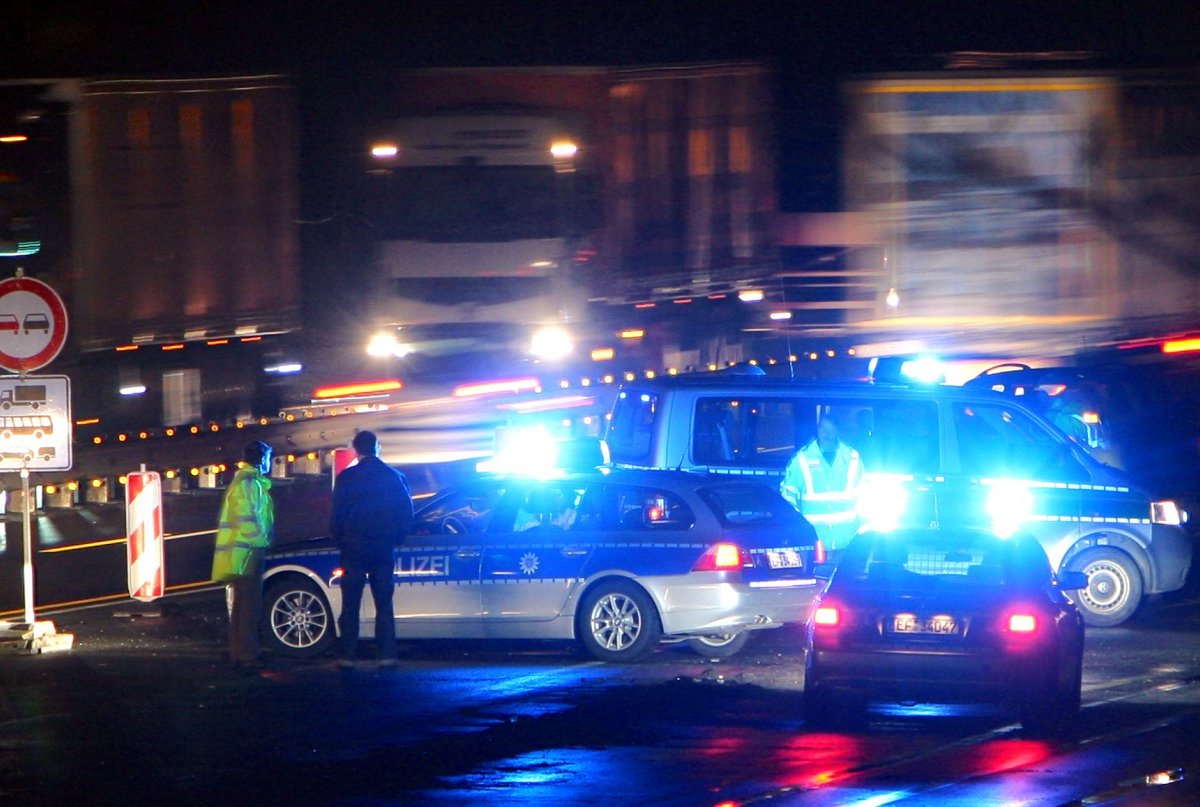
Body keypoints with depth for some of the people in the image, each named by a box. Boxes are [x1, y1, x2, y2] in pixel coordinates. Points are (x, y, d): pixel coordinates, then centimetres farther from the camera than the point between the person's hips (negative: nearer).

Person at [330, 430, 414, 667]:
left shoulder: (346, 478, -5)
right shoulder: (395, 477, 3)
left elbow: (337, 514, -4)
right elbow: (407, 513, 5)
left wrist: (339, 539, 10)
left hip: (355, 547, -2)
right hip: (384, 549, 2)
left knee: (350, 605, 1)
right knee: (384, 604, 7)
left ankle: (347, 655, -4)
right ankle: (387, 654, -1)